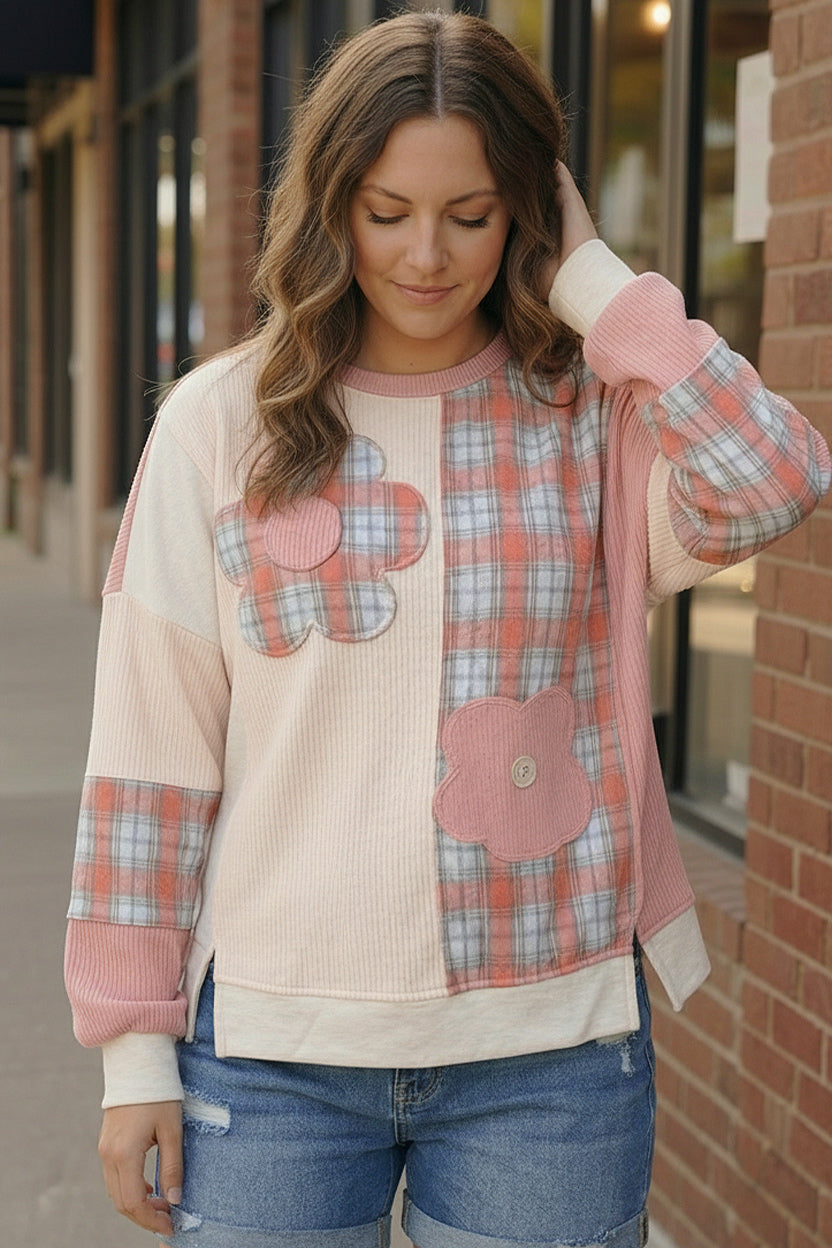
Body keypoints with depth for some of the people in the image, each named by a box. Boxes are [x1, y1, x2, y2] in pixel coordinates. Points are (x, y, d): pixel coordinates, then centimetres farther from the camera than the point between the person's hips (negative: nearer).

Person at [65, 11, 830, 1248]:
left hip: (548, 1060, 0)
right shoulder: (221, 423, 1)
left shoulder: (600, 420, 0)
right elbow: (149, 755, 1)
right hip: (270, 1051, 0)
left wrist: (591, 279, -11)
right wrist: (134, 1043, 0)